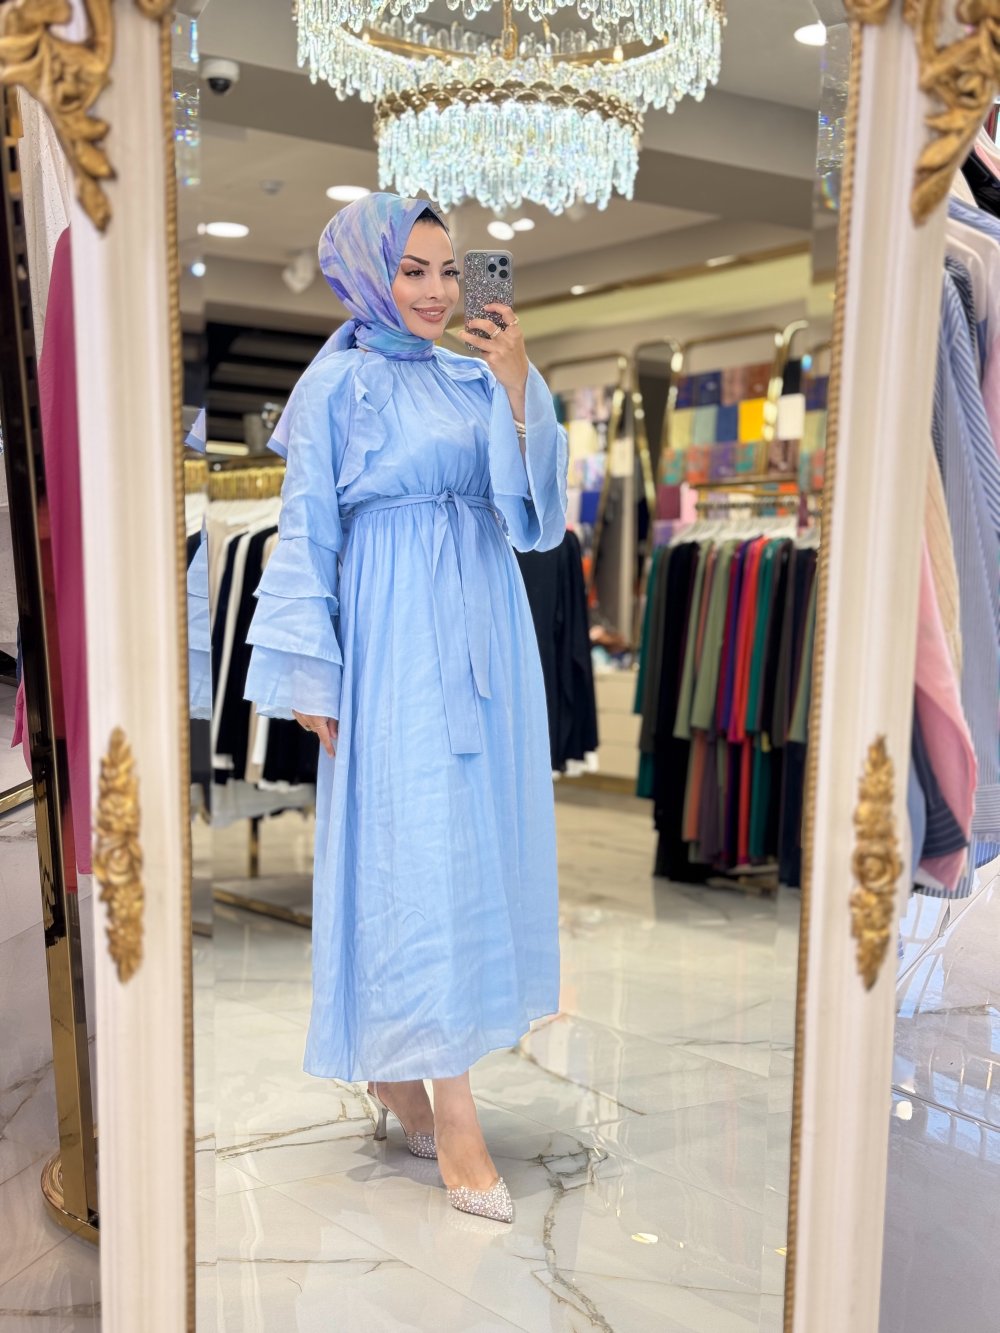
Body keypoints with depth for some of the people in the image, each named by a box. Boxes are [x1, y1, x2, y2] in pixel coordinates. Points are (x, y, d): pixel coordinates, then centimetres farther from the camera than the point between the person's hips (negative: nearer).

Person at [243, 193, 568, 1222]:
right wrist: (312, 681, -7)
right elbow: (306, 537, -3)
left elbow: (532, 513, 5)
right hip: (394, 640, -6)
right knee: (418, 853, -6)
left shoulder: (477, 381, 13)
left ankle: (395, 1068, 27)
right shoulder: (336, 385, -1)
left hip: (483, 634, 6)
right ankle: (452, 1117, 1)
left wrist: (517, 392, -5)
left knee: (477, 839, 9)